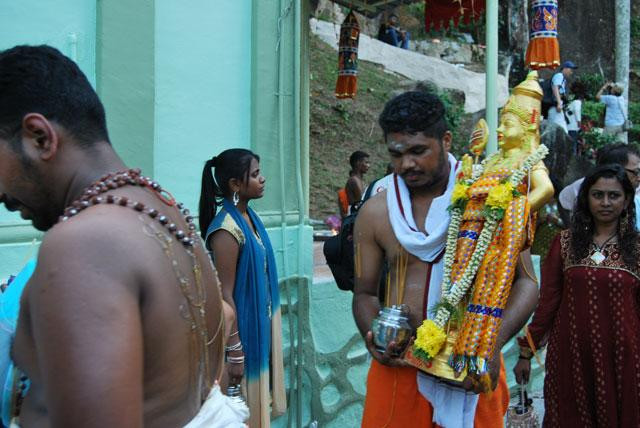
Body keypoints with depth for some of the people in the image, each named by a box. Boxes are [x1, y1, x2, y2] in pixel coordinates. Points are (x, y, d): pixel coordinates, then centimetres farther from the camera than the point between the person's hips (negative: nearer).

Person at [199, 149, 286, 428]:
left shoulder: (249, 217, 4)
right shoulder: (227, 230, -22)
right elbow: (225, 295, -22)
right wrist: (234, 350, -19)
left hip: (259, 328, 8)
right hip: (240, 331, -8)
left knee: (256, 404, 20)